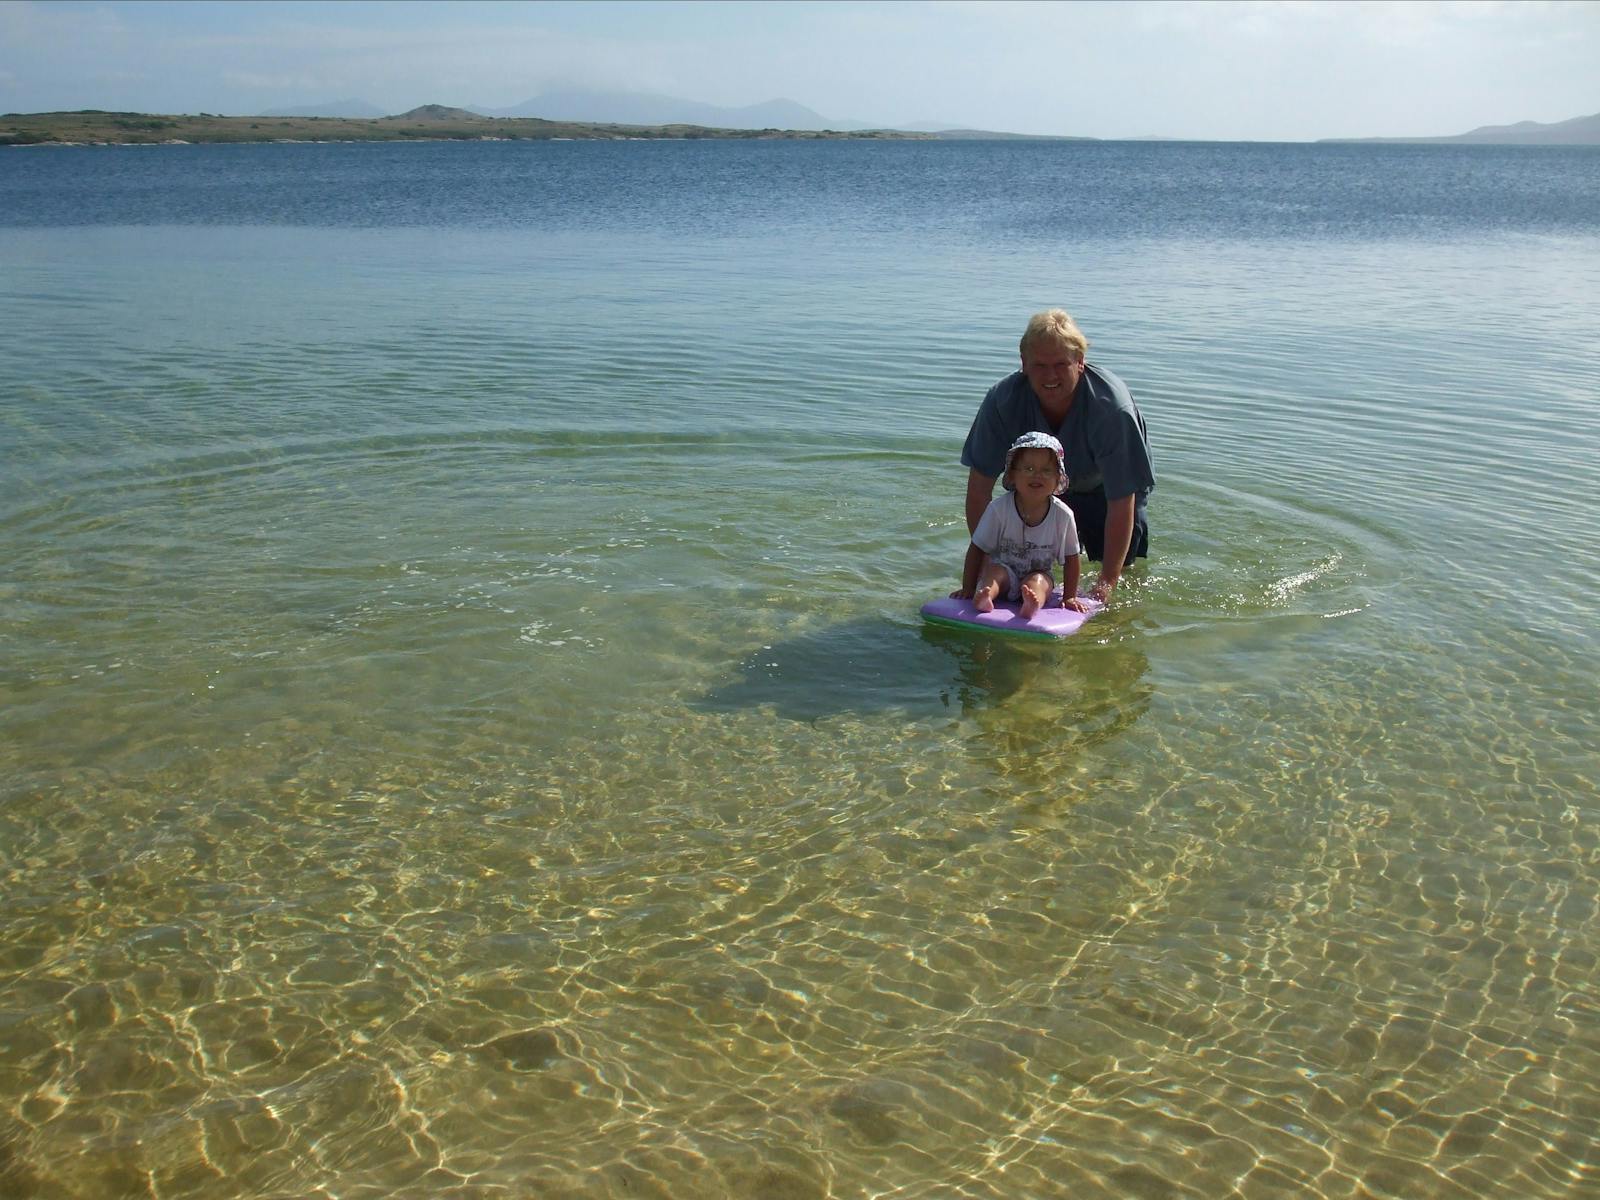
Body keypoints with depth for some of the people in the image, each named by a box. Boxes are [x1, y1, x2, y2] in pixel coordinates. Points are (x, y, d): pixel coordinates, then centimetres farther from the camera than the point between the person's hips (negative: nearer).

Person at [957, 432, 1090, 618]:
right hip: (1003, 571, 0)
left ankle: (1031, 605, -61)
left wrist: (1069, 597, -5)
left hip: (1038, 576, 0)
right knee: (995, 570, -30)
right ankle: (983, 597, -55)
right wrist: (967, 589, -13)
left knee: (1038, 580, -31)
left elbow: (1071, 558, 0)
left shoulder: (1062, 515, -10)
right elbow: (977, 550, -9)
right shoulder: (998, 508, -14)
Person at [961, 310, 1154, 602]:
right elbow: (979, 488, -25)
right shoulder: (1002, 401, -31)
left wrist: (1107, 583, -38)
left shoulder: (1112, 408, -38)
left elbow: (1121, 504, -35)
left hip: (1104, 487, -2)